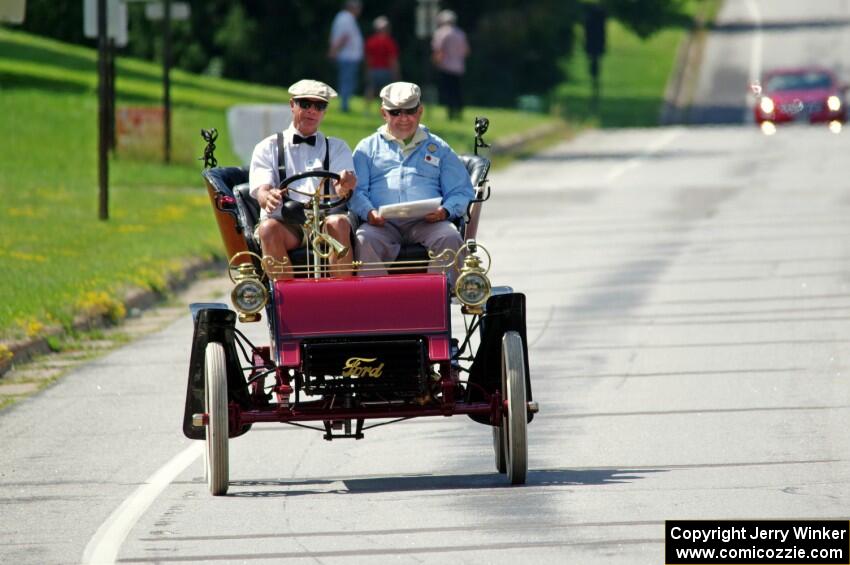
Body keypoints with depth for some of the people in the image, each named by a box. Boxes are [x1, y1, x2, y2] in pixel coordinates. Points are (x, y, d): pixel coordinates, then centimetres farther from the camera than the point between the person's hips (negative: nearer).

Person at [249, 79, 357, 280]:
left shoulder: (337, 148, 20)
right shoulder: (268, 148, 17)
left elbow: (341, 191, 1)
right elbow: (261, 191, 0)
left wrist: (344, 186, -27)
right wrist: (268, 197, -26)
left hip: (323, 221, 0)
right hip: (283, 223, 0)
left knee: (339, 223, -32)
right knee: (268, 228, -33)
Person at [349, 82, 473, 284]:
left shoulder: (439, 149, 24)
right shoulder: (368, 148, 23)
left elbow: (461, 192, 17)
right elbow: (355, 191, 11)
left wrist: (445, 211, -6)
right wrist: (368, 212, -12)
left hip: (426, 221, 1)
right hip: (383, 223, 0)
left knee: (449, 239, -32)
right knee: (364, 240, -34)